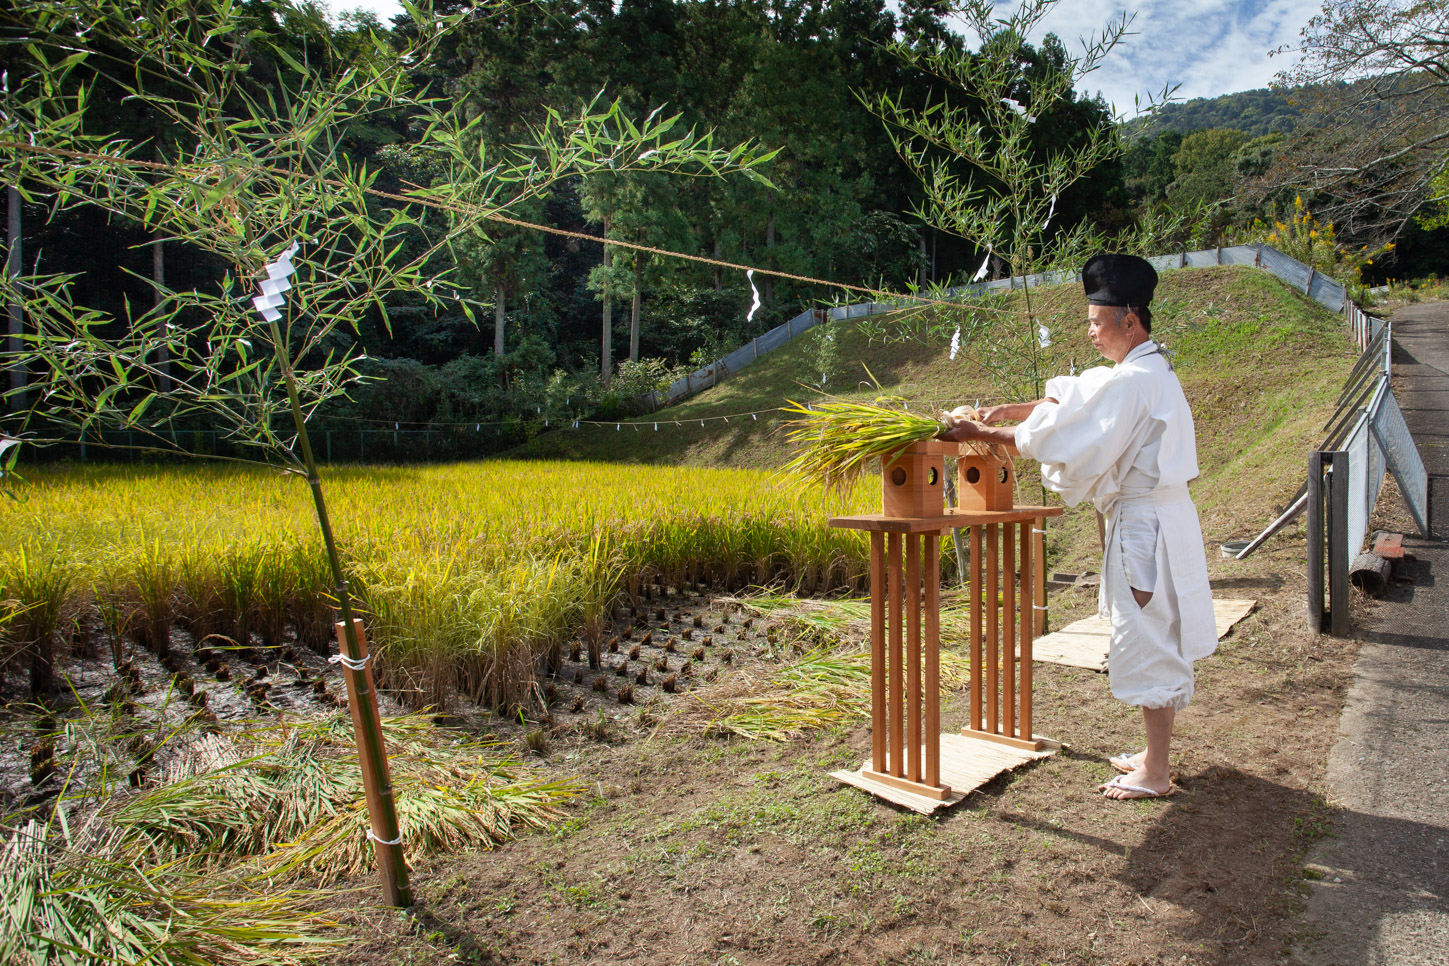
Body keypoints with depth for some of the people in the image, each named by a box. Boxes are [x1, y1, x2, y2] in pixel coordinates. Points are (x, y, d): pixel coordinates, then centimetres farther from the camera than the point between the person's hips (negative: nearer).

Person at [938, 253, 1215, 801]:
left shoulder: (1131, 381, -20)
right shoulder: (1151, 372, 13)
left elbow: (1062, 440, -22)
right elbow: (1069, 401, 15)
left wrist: (979, 433, -16)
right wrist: (1009, 411, 4)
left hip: (1144, 524, -10)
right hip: (1152, 516, 10)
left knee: (1148, 641, -1)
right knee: (1156, 641, 17)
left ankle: (1156, 774, 12)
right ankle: (1156, 755, 31)